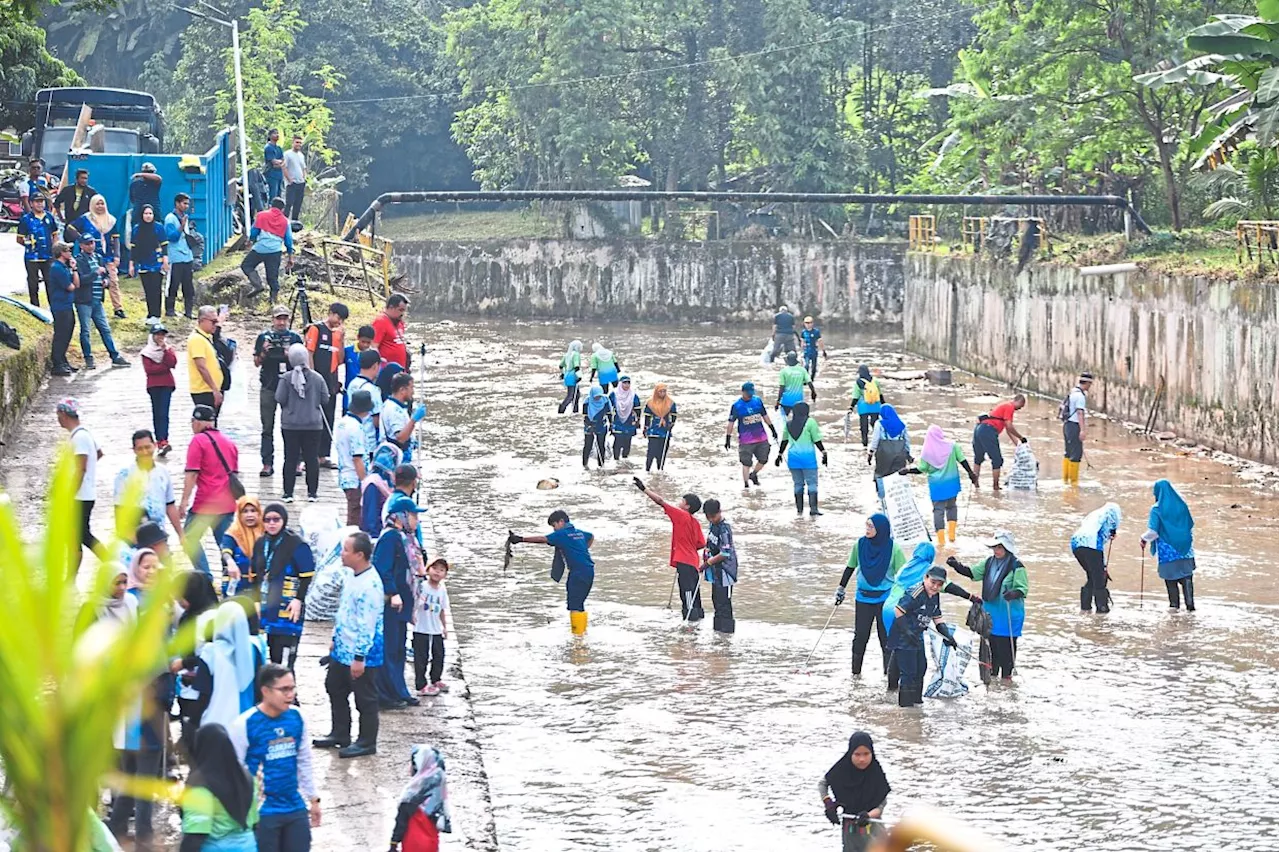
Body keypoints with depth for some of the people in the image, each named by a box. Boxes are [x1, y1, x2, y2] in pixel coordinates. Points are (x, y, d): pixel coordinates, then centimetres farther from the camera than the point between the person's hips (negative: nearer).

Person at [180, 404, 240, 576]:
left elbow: (191, 474, -13)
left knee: (189, 538, 2)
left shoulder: (198, 441, -7)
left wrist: (184, 500, -11)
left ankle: (205, 577, -9)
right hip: (227, 503, 7)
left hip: (206, 504, -7)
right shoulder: (229, 442, 15)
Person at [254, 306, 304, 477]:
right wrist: (264, 353, -11)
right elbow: (257, 363, 8)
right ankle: (267, 464, 2)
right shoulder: (264, 337, 7)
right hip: (269, 386, 1)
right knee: (267, 427, 1)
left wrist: (292, 357, -11)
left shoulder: (295, 337, 7)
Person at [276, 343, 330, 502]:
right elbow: (325, 399, -1)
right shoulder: (317, 378, -5)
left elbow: (279, 399, -11)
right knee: (312, 459, 8)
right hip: (313, 424, 1)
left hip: (290, 425, -1)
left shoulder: (286, 378, -10)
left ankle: (288, 493, 5)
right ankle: (312, 492, 10)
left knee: (290, 459, 4)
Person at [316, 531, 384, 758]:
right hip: (342, 649, 10)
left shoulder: (370, 584, -25)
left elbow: (367, 623, -25)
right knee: (335, 688, 21)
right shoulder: (351, 578, 6)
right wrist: (335, 638, 22)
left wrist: (359, 657, -24)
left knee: (365, 698, 3)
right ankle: (340, 734, 35)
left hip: (361, 654, -10)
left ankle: (367, 742, 14)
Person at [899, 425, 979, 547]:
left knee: (938, 510, 5)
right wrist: (971, 474, 2)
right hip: (952, 482, 2)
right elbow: (962, 460, -5)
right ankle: (951, 533, 12)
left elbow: (921, 469, -6)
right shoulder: (952, 446, -5)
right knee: (951, 506, 20)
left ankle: (941, 539, 2)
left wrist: (907, 470, 7)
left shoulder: (926, 451, -8)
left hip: (936, 485, -2)